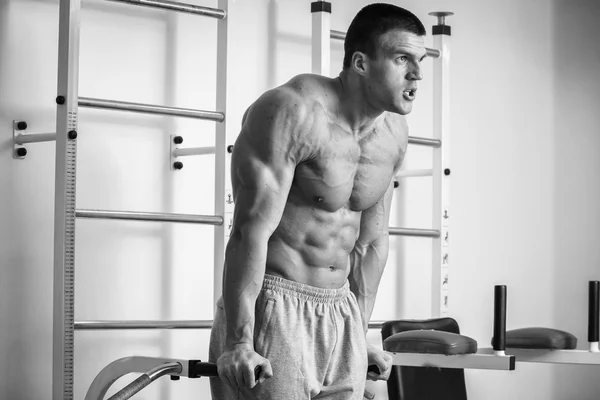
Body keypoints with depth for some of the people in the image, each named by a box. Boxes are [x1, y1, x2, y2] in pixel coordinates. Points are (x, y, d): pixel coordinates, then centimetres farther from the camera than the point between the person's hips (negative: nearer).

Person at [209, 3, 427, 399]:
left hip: (342, 311, 7)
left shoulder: (394, 133, 7)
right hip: (273, 307, -7)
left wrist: (361, 333, 17)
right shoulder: (294, 112, -16)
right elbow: (252, 231, -20)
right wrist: (239, 344, -24)